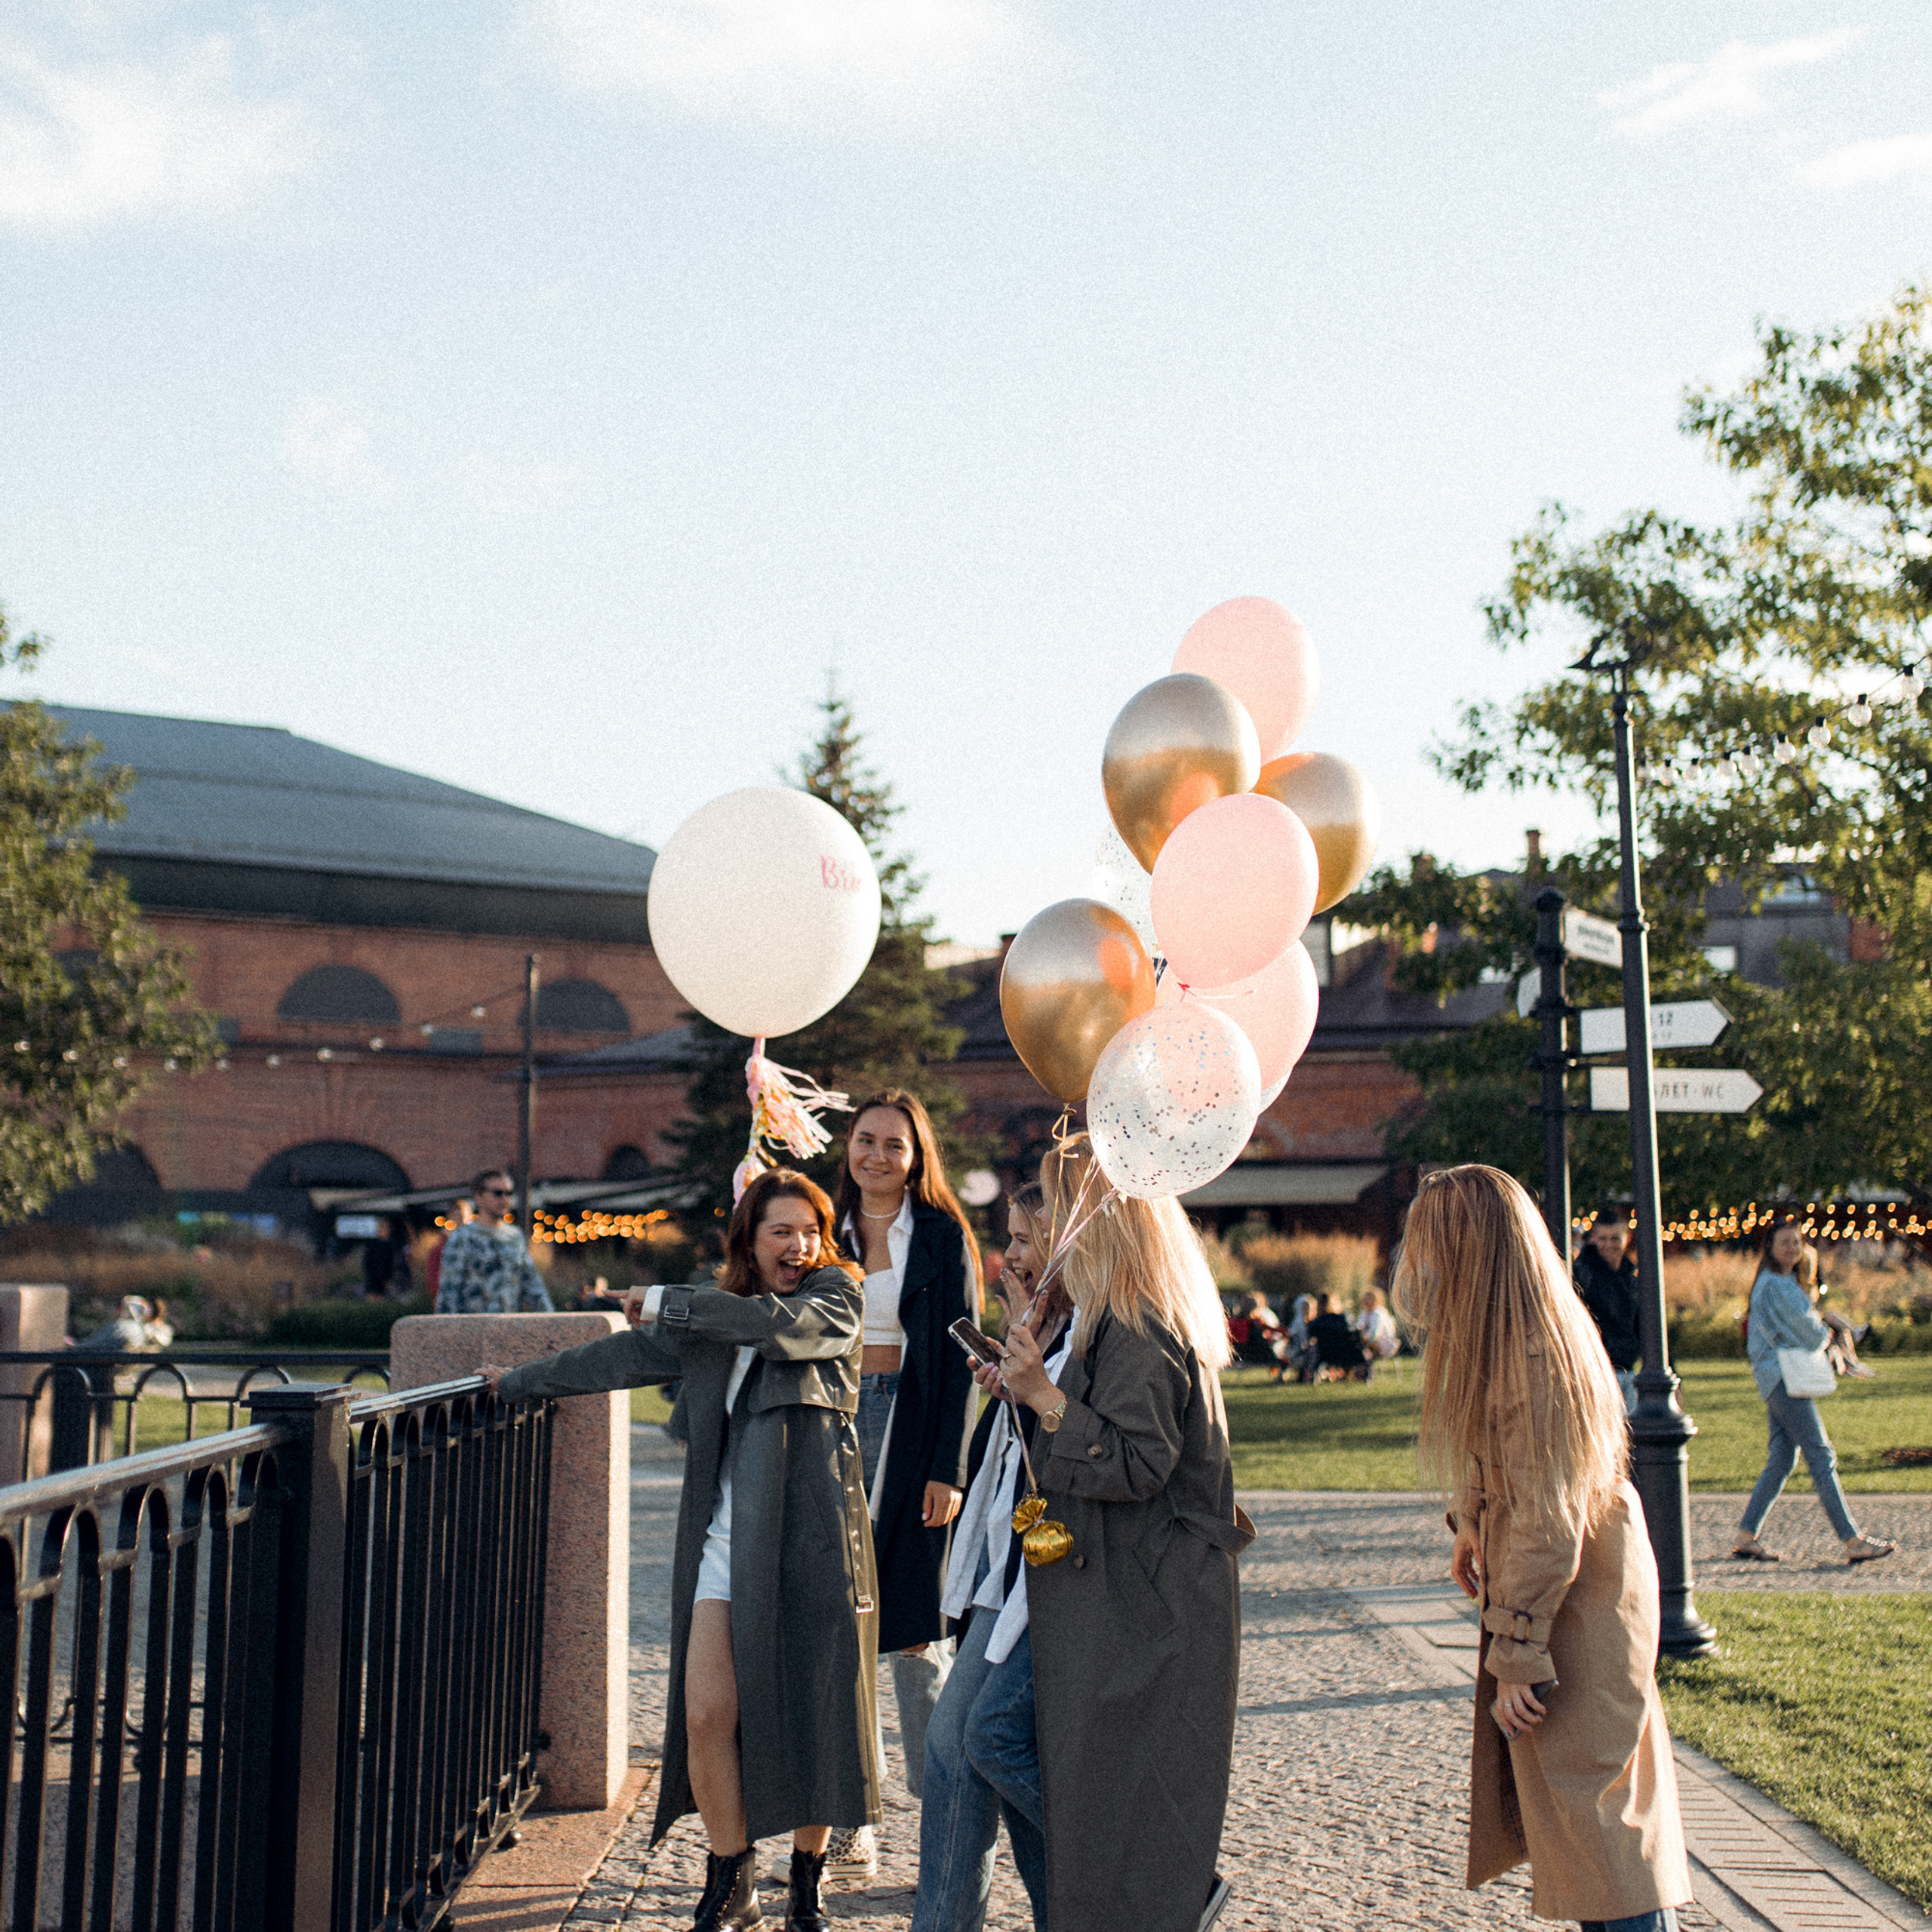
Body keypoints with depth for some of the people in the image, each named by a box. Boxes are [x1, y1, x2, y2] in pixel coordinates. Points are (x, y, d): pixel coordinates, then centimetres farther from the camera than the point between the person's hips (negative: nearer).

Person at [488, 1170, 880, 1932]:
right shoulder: (713, 1321, 17)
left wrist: (665, 1301, -8)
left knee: (810, 1712, 1)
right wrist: (518, 1380, 34)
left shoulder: (836, 1294, 3)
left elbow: (782, 1324, -17)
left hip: (809, 1532, -3)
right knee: (706, 1713, -6)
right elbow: (625, 1354, 27)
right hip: (726, 1533, 4)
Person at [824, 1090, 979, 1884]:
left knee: (914, 1627, -2)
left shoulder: (943, 1236, -1)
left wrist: (948, 1468, -12)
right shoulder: (829, 1232, 11)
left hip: (909, 1429, -4)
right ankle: (848, 1827, 12)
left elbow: (960, 1358, -4)